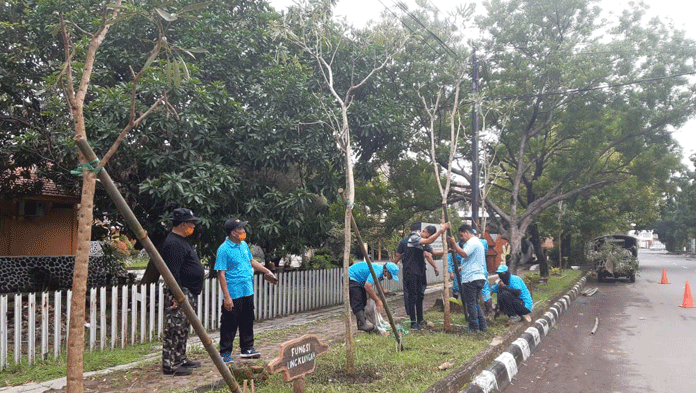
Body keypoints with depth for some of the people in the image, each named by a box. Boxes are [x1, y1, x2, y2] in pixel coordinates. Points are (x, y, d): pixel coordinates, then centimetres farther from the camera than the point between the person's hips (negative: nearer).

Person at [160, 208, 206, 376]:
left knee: (183, 330, 17)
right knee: (174, 330, -6)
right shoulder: (173, 244, -17)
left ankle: (180, 359, 27)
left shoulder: (181, 241, 18)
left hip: (187, 294, 11)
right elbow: (173, 273, -23)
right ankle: (169, 365, -1)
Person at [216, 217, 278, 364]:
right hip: (234, 295, -8)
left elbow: (252, 261, 26)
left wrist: (267, 271, 25)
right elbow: (221, 274, -17)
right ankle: (225, 353, 14)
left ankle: (247, 349, 30)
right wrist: (227, 297, -21)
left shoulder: (244, 245, 9)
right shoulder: (224, 249, -15)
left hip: (248, 293, 8)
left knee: (247, 323, 17)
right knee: (229, 325, 2)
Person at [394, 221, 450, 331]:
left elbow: (433, 252, 12)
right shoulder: (413, 238, -14)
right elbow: (429, 241, -29)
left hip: (420, 272, 9)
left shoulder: (424, 243, 13)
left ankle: (420, 319, 23)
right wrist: (441, 230, -29)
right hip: (410, 272, -8)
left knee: (420, 295, 13)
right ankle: (413, 323, 0)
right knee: (412, 297, -5)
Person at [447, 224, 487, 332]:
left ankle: (474, 327, 3)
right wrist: (462, 268, 26)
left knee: (471, 303, -2)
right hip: (478, 277, 10)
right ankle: (482, 325, 16)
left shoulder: (472, 242, -10)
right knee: (475, 302, 16)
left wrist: (454, 244, -19)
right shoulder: (477, 242, 24)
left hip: (471, 278, -10)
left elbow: (464, 254, -25)